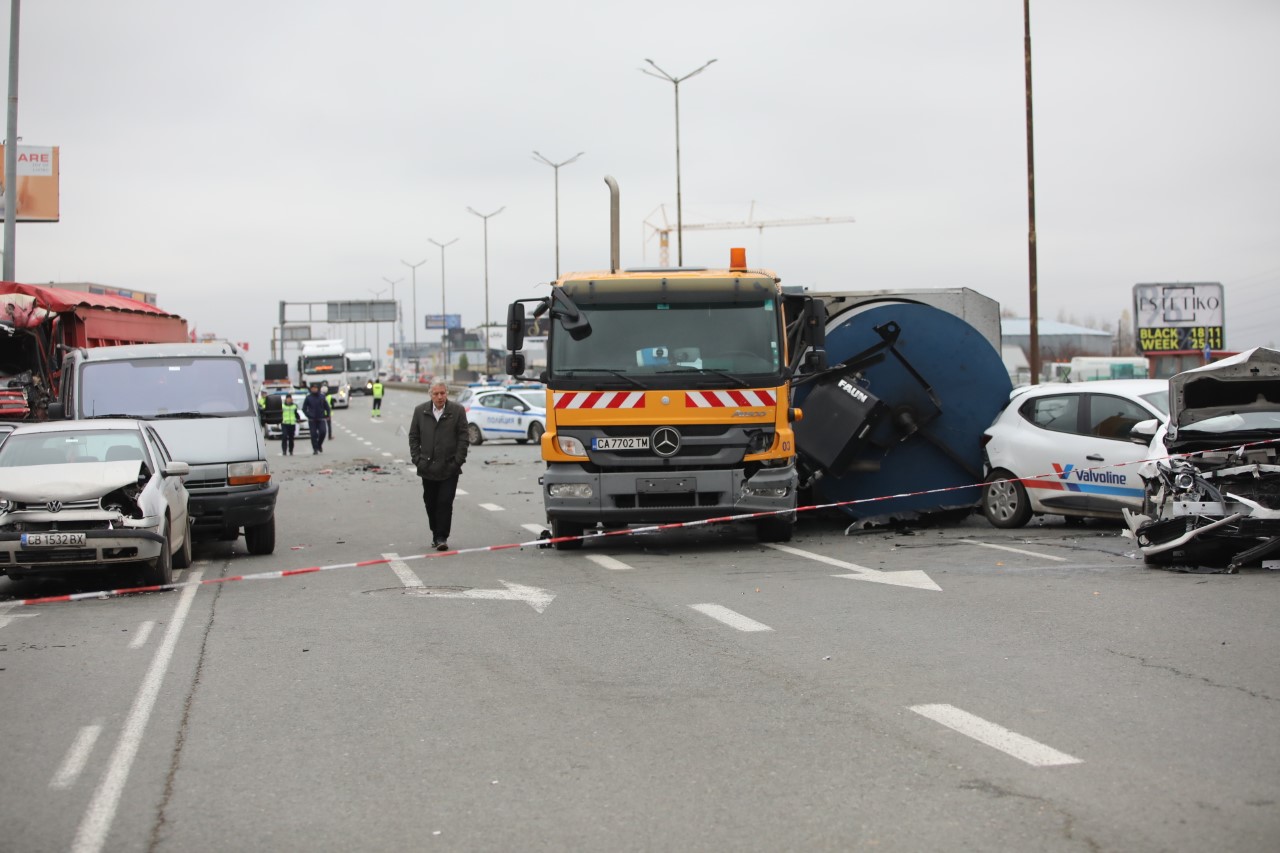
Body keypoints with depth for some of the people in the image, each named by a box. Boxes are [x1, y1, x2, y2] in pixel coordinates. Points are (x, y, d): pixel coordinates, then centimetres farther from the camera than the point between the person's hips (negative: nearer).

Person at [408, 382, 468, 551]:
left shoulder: (457, 411, 0)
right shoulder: (420, 411, 6)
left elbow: (463, 437, 0)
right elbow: (413, 436, 9)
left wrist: (458, 461, -7)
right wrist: (417, 459, 0)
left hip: (449, 468, -3)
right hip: (428, 468, 3)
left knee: (445, 503, -6)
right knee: (431, 504, 8)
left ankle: (442, 537, -2)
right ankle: (436, 535, 20)